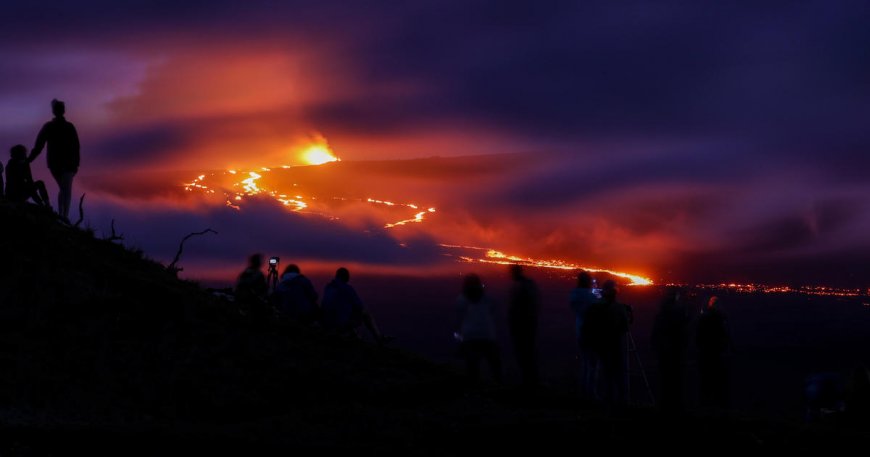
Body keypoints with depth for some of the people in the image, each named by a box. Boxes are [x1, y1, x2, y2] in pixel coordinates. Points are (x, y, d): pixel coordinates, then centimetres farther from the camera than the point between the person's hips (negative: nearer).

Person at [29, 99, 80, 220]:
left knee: (62, 188, 20)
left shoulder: (48, 127, -1)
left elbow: (38, 145, -3)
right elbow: (75, 147, -6)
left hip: (53, 162, 3)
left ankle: (60, 213, 14)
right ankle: (65, 215, -21)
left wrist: (29, 159, 3)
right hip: (68, 163, -3)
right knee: (67, 189, -5)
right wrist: (76, 164, -1)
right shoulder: (69, 127, -5)